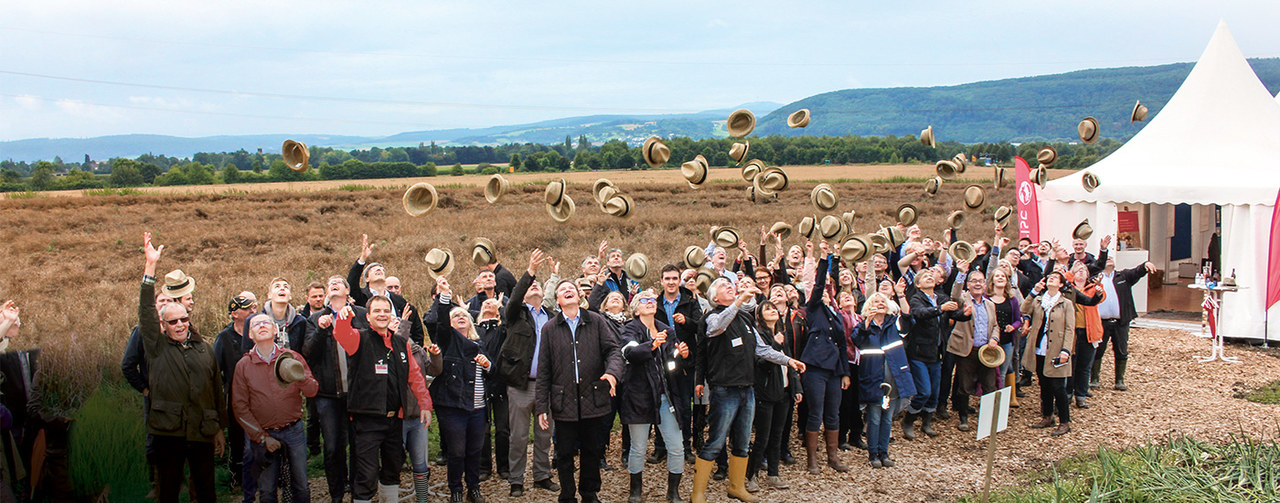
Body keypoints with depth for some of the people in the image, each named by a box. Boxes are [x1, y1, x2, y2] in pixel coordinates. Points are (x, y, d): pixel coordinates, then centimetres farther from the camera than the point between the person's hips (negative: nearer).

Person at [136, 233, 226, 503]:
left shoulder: (203, 348, 13)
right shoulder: (157, 346, 5)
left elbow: (217, 389, 16)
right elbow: (146, 311, -7)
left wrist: (220, 429, 13)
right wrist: (150, 266, -14)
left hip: (203, 431, 2)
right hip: (168, 432, -2)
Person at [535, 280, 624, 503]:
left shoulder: (596, 322, 4)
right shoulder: (550, 328, 4)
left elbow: (612, 350, 0)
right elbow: (543, 370, 3)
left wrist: (612, 371, -23)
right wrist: (541, 406, -1)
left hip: (593, 399, 1)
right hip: (564, 401, -1)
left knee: (592, 451, 13)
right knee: (565, 453, 7)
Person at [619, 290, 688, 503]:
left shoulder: (667, 331, 12)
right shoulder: (631, 329, -3)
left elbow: (672, 364, 15)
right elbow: (629, 352, -24)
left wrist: (681, 355, -7)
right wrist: (652, 345, -41)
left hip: (664, 395, 4)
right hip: (639, 395, -4)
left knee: (677, 447, 0)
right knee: (638, 448, 5)